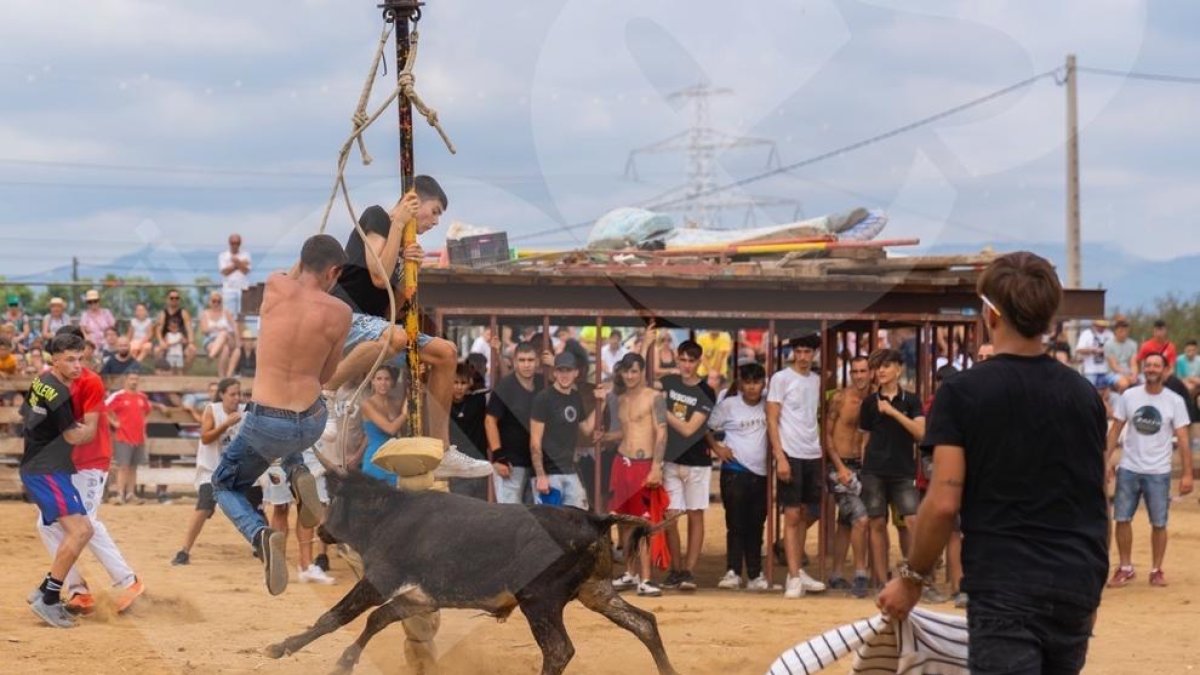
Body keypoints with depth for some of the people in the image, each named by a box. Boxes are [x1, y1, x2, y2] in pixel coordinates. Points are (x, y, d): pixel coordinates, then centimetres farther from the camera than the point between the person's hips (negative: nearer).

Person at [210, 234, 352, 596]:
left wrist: (304, 261, 33)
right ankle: (297, 472, 9)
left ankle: (261, 534, -7)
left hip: (266, 424, -2)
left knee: (225, 485, 24)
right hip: (312, 423, 2)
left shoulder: (275, 287, -7)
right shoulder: (339, 313, -6)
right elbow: (326, 375, 6)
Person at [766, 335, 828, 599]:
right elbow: (772, 421, -6)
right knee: (792, 516, -5)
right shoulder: (781, 379, -4)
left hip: (813, 455, 6)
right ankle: (794, 578, -5)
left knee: (804, 515, 10)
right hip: (791, 455, -6)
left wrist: (822, 449, 6)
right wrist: (780, 457, -13)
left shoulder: (816, 380, 13)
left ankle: (798, 571, 17)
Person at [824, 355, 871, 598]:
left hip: (862, 466, 6)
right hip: (841, 466, -6)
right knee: (860, 519, -18)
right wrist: (840, 467, -12)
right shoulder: (840, 398, -9)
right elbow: (827, 434, -6)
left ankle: (836, 576, 24)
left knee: (846, 523, 15)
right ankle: (860, 575, -11)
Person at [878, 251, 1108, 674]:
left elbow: (944, 504, -11)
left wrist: (912, 578, 2)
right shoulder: (1085, 395, 10)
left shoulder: (962, 393, -6)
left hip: (1004, 588, -5)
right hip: (1077, 588, 5)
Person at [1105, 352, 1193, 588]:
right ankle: (1126, 569, 15)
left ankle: (1156, 570, 16)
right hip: (1128, 469, 2)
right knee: (1122, 518, 2)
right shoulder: (1129, 396, -1)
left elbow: (1183, 439, -6)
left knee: (1159, 523, 2)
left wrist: (1187, 474, -10)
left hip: (1159, 473, -2)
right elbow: (1116, 429, 6)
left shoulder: (1175, 401, -5)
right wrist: (1107, 459, -3)